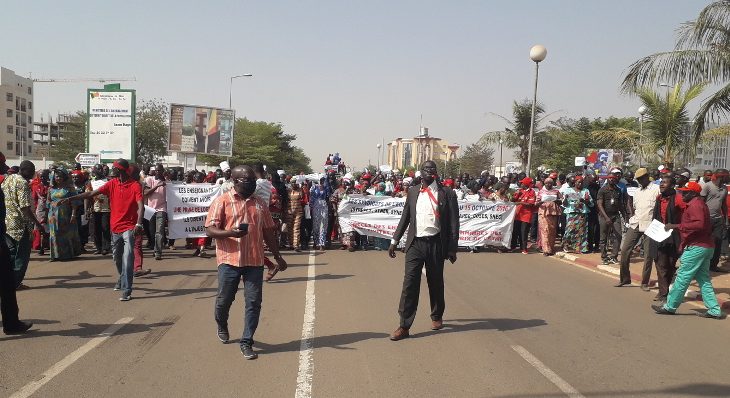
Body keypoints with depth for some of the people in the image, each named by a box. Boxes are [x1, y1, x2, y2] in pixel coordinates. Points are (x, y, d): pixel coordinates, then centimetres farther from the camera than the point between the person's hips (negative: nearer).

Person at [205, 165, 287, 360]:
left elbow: (268, 232, 17)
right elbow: (210, 229, -7)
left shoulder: (260, 204, 12)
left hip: (255, 261, 3)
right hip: (229, 259, -3)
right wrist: (230, 232, -26)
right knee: (224, 299, 9)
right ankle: (222, 325, 41)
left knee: (254, 302, 0)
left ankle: (246, 342, 12)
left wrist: (278, 257, 18)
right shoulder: (222, 201, -2)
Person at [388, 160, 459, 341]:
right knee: (410, 283, -4)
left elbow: (453, 222, -1)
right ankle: (404, 326, -2)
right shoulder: (413, 192, 9)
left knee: (435, 282, 12)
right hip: (415, 243, 1)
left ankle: (437, 316, 35)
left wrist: (452, 248, -5)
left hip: (436, 244, -1)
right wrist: (394, 241, 10)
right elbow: (405, 217, 14)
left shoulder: (447, 193, -1)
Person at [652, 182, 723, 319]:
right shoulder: (700, 204, 18)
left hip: (696, 247, -11)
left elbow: (699, 224, -29)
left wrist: (676, 226, -28)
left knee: (682, 277, -4)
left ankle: (669, 306, 2)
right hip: (705, 246, 11)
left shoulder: (694, 205, -14)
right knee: (704, 279, 12)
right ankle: (714, 310, 12)